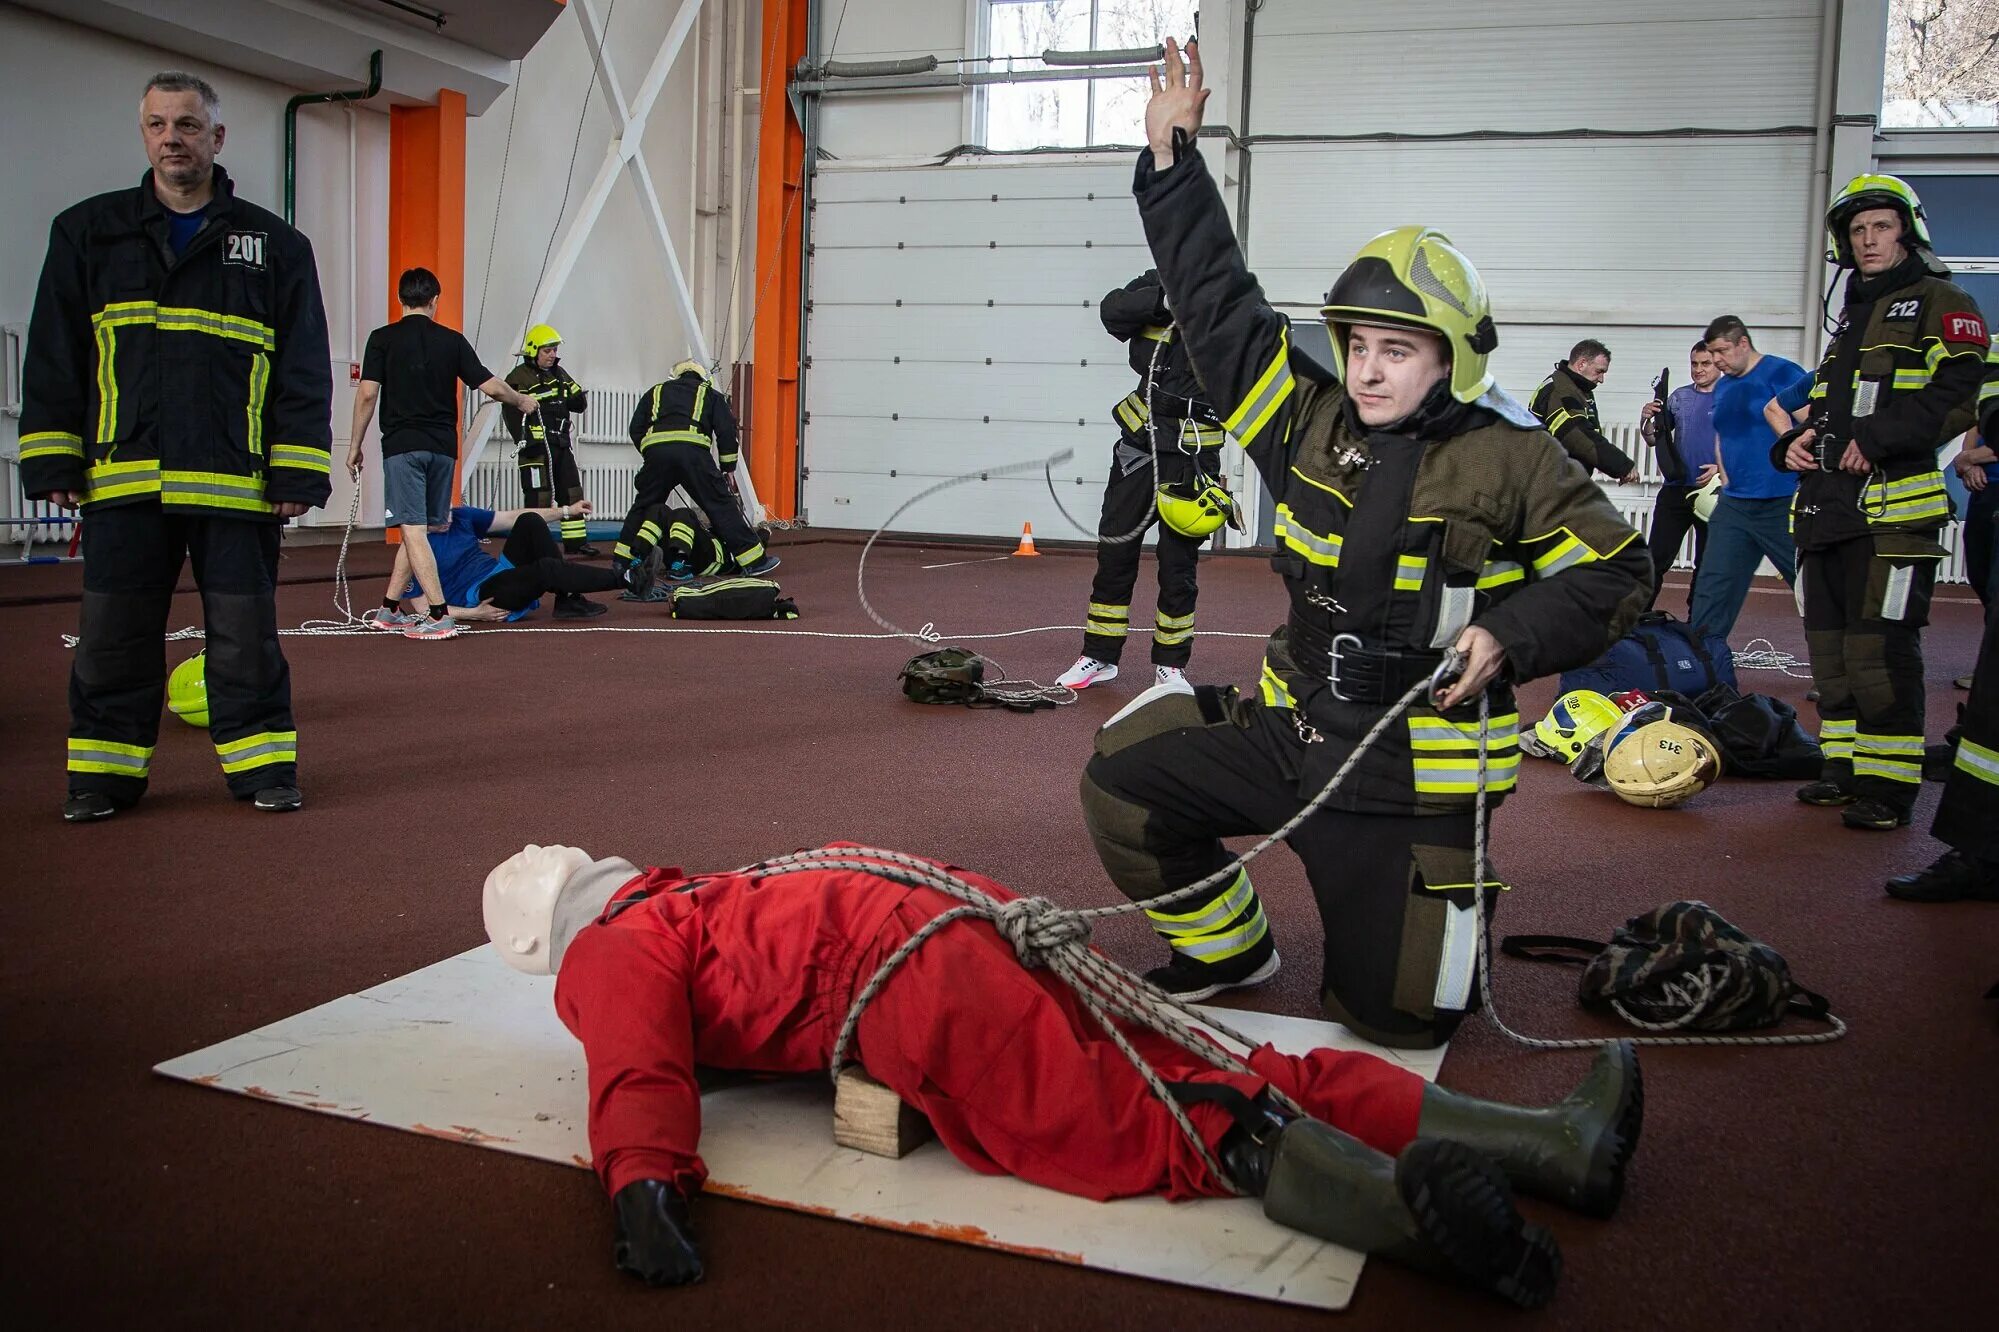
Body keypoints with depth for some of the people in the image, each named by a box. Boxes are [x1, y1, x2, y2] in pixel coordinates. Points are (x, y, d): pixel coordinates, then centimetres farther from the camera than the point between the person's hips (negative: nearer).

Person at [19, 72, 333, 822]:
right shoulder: (89, 233, 11)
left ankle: (262, 762, 14)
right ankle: (105, 770, 18)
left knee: (245, 634, 3)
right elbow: (53, 358, 10)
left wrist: (298, 474, -2)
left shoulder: (275, 246, 8)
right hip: (122, 480, 2)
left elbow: (305, 372, 5)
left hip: (236, 482, -1)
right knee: (113, 638, 6)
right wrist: (53, 464, 2)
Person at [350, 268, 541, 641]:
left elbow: (368, 394, -6)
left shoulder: (383, 338, 0)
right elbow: (491, 387, 3)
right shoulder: (452, 340, 5)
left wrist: (355, 445, 2)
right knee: (432, 528, 15)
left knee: (413, 529, -8)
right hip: (443, 446, 4)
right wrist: (523, 401, 21)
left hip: (402, 445, -3)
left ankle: (440, 616, -19)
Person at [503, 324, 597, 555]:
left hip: (561, 445, 8)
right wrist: (525, 440, -22)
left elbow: (580, 404, 20)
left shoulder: (559, 374, 17)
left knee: (572, 492, 9)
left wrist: (577, 398, -4)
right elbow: (510, 413, -13)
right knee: (539, 496, -8)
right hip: (535, 447, -8)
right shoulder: (519, 378, -6)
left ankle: (576, 540, 16)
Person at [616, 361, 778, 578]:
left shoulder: (656, 392, 33)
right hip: (692, 450, -2)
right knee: (721, 505, 3)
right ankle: (754, 560, 1)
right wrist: (729, 468, 20)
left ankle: (622, 559, 22)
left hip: (655, 450, 2)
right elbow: (726, 430, 15)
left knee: (644, 505, 20)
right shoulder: (709, 394, 28)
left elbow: (636, 430, 24)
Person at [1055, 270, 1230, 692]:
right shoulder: (1157, 284, 0)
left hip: (1193, 453, -2)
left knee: (1178, 564, 5)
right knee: (1114, 551, 8)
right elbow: (1111, 309, -17)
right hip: (1141, 440, 2)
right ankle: (1099, 657, 22)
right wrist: (1166, 300, -30)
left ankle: (1170, 664, 21)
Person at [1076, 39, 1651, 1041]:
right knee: (1122, 779, -4)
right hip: (1289, 730, 4)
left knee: (1395, 1014, 0)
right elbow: (1218, 306, 1)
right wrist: (1171, 158, -1)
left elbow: (1614, 570, -2)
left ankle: (1441, 918, 38)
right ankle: (1227, 948, 17)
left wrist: (1509, 638, -18)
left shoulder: (1509, 462, -10)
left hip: (1414, 783, -4)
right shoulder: (1312, 425, -1)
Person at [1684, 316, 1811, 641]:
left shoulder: (1781, 373, -9)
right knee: (1713, 588, 4)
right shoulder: (1722, 387, 14)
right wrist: (1727, 479, 11)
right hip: (1734, 504, 7)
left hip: (1784, 504, -7)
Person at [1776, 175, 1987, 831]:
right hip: (1825, 506, 8)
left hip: (1892, 508, -8)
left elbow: (1960, 392, -12)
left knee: (1880, 651, -11)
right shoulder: (1852, 316, 27)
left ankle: (1889, 785, -6)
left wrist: (1880, 437, -21)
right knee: (1830, 647, 10)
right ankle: (1846, 767, 20)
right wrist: (1794, 443, 12)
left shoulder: (1942, 304, 2)